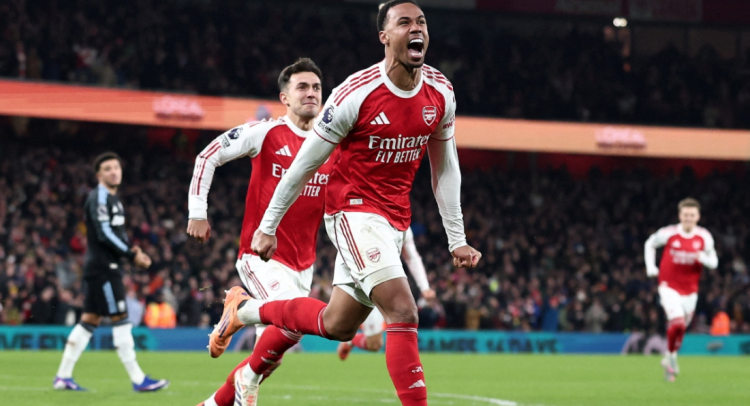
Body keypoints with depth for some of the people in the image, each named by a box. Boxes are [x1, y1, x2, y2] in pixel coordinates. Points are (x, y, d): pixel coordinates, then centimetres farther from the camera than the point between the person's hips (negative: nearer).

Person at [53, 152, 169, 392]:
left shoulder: (113, 199, 19)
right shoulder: (99, 197, -11)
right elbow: (104, 233, -19)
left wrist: (129, 249, 3)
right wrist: (132, 256, -17)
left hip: (104, 266, 10)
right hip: (102, 267, -10)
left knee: (90, 320, 10)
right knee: (120, 319, -9)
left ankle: (63, 376, 12)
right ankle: (138, 379, -8)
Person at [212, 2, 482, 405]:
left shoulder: (441, 93, 0)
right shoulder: (356, 94, -17)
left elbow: (445, 169, 11)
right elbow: (305, 163, -8)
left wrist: (456, 239, 8)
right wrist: (267, 226, -4)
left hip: (395, 218, 7)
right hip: (353, 210, -7)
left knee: (337, 325, 14)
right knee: (403, 312, -22)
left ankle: (243, 309, 34)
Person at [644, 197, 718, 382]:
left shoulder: (704, 237, -6)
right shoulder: (668, 233, -11)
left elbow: (714, 262, 2)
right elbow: (650, 244, 9)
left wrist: (704, 258, -20)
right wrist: (650, 268, 1)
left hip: (690, 290, 3)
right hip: (669, 287, -3)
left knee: (680, 328, 13)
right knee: (677, 323, -22)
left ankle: (669, 360, 36)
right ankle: (671, 355, 1)